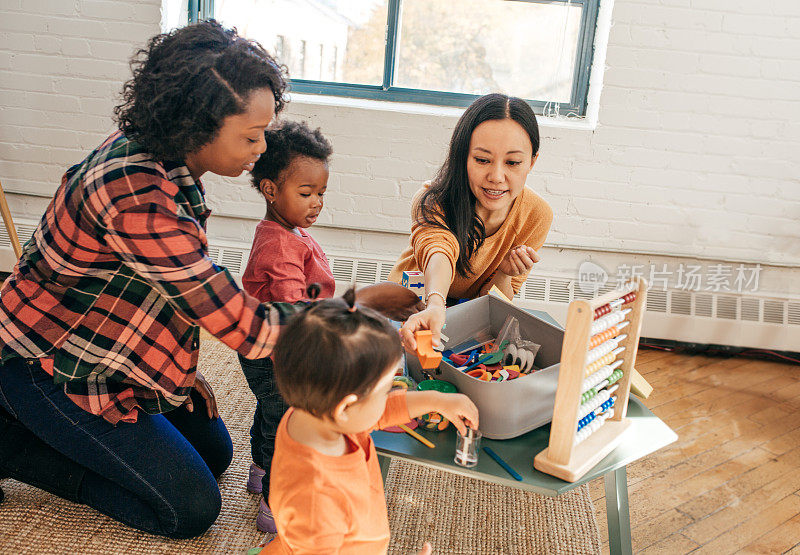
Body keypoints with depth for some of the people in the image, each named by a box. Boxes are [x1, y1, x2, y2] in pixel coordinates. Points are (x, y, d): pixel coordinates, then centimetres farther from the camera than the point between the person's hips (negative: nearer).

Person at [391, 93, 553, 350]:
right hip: (414, 308, -3)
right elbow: (438, 252, -49)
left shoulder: (537, 215, -16)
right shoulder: (434, 202, -27)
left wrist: (504, 273, -30)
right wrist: (435, 306, -70)